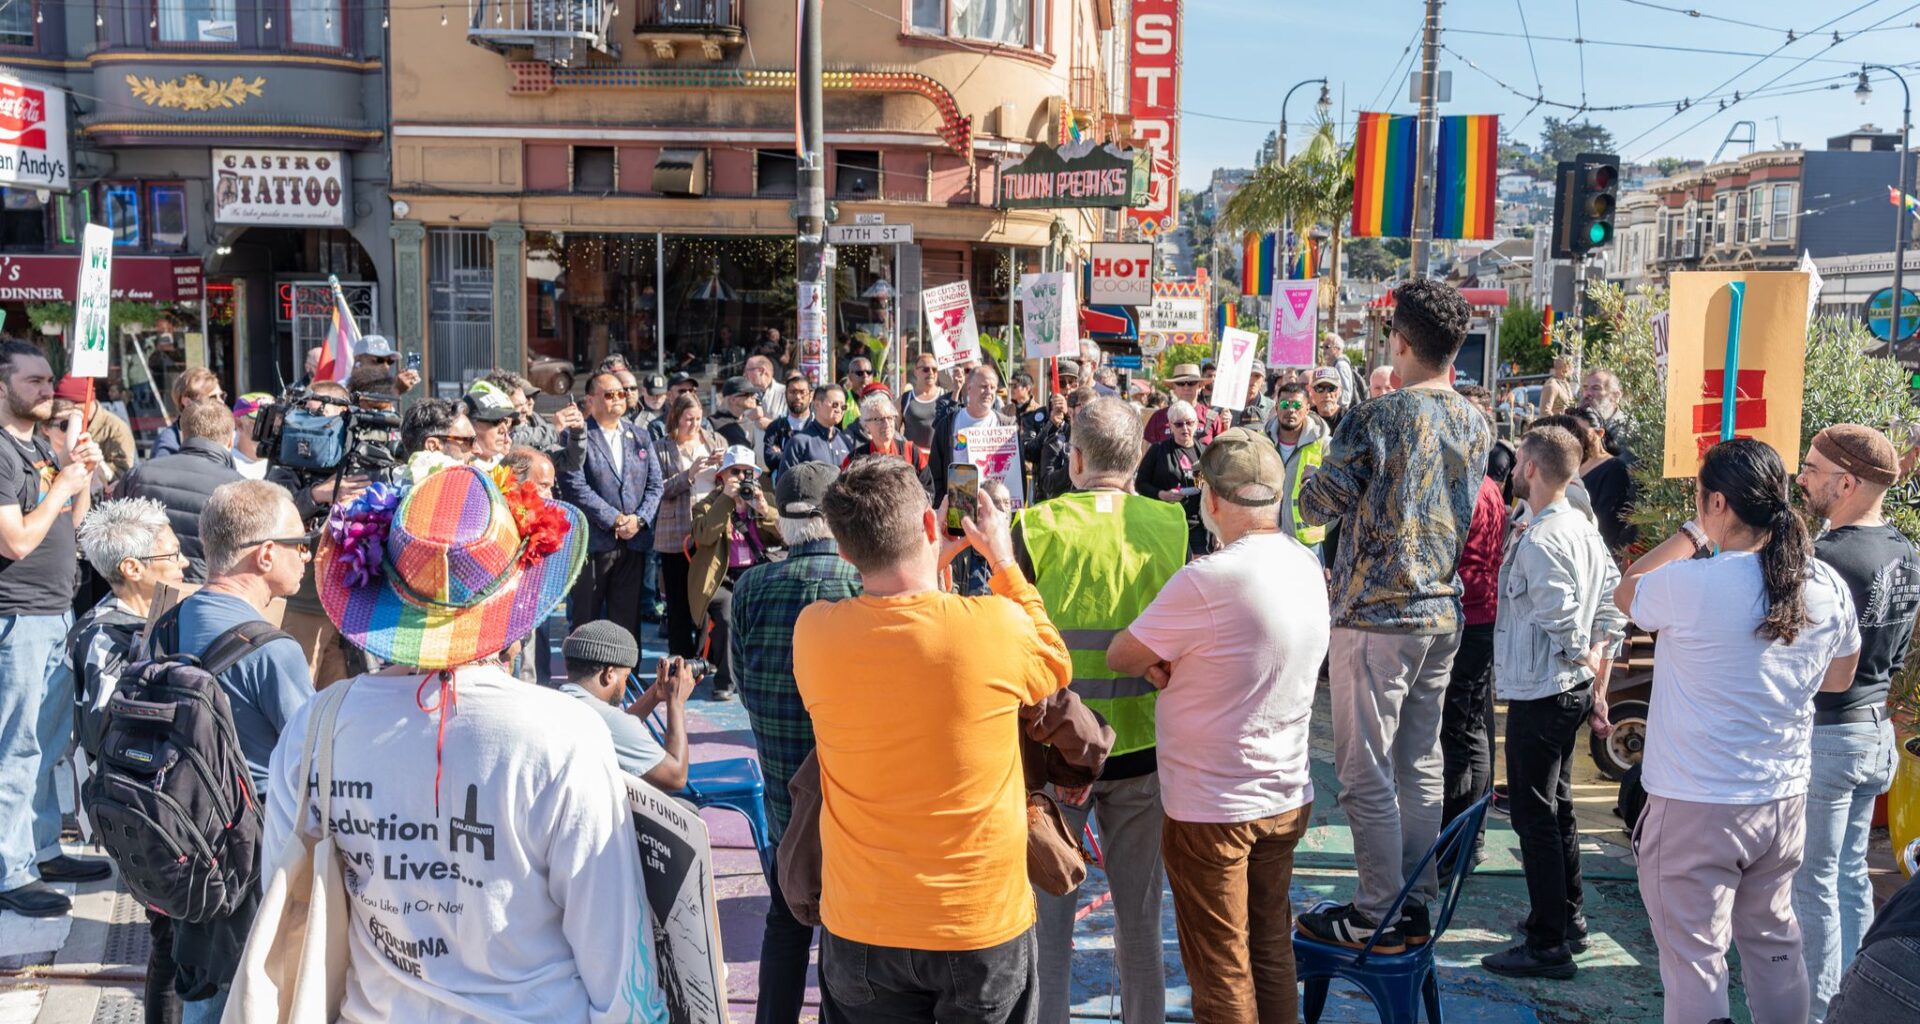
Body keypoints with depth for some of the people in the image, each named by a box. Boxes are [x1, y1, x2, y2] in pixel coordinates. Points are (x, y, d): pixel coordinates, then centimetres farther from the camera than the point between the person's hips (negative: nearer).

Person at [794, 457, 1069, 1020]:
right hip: (984, 927, -2)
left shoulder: (813, 633, -13)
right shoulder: (997, 623, -21)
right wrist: (1003, 560, 9)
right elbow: (1056, 668, 4)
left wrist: (932, 564, 13)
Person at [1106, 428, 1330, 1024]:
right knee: (1271, 952, 20)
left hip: (1211, 809, -7)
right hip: (1288, 796, 7)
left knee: (1221, 973, 8)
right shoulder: (1307, 568, 1)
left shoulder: (1206, 583, -25)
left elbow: (1120, 657, -15)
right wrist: (1177, 660, -6)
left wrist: (1154, 661, 4)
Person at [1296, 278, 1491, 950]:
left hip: (1375, 614, -7)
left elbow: (1317, 505, -13)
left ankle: (1378, 918, 7)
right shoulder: (1477, 424, 6)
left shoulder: (1376, 417, -16)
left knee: (1366, 773, 1)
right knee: (1420, 765, 15)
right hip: (1442, 613, 7)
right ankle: (1417, 908, 23)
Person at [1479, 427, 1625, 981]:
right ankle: (1568, 918, 34)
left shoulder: (1539, 541, -21)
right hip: (1571, 690, 10)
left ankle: (1548, 945, 5)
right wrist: (1598, 687, 14)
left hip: (1539, 693, -10)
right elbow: (1612, 612, 12)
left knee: (1535, 816, -2)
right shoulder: (1585, 530, 8)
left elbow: (1561, 620, -26)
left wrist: (1582, 657, -6)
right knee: (1556, 809, 21)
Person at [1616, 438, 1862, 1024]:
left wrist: (1693, 532, 3)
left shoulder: (1692, 585, -22)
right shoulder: (1828, 586, -3)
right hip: (1785, 799, 6)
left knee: (1695, 958, 6)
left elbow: (1626, 594, 0)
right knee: (1774, 942, 22)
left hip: (1696, 806, -6)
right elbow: (1839, 680, 12)